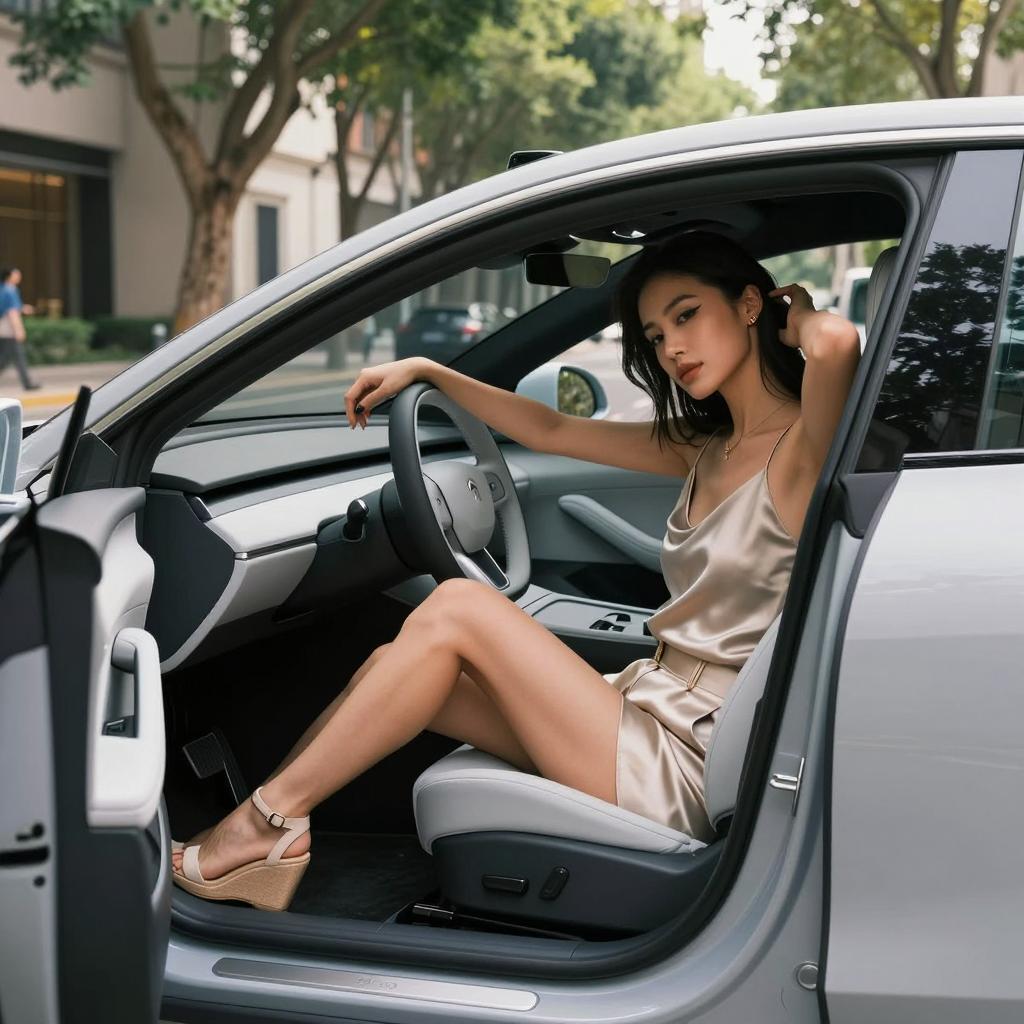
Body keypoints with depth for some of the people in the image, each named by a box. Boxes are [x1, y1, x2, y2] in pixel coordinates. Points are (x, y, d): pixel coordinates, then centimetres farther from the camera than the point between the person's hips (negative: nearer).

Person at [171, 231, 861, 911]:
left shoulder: (799, 455, -13)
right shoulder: (708, 450, 12)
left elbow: (837, 342, -35)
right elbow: (549, 432, 20)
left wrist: (799, 316, -11)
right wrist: (425, 370, 18)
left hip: (684, 770, -8)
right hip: (649, 705, 8)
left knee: (458, 609, -14)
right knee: (394, 662, 1)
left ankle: (275, 815, -5)